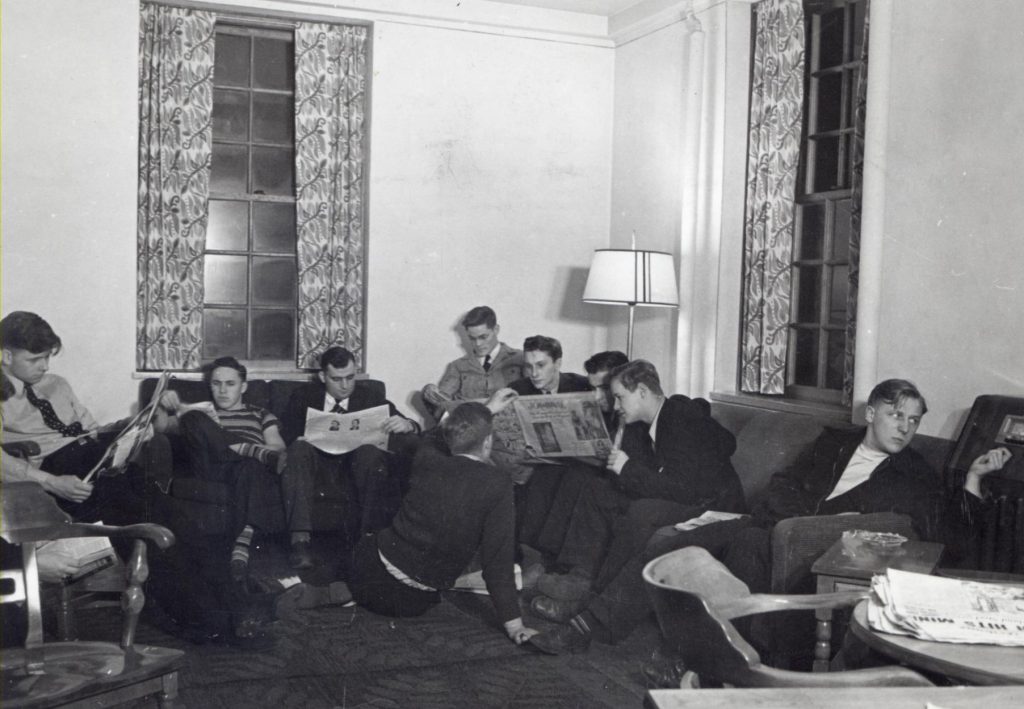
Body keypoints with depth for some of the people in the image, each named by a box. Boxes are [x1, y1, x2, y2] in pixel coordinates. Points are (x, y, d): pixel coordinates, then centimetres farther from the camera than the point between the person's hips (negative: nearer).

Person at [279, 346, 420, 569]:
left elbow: (413, 429, 3)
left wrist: (406, 425, -23)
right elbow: (288, 435, 2)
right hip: (318, 458, 1)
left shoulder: (370, 396, 8)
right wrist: (303, 441, -23)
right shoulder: (303, 396, 8)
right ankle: (300, 539, -41)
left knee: (371, 451, -34)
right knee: (299, 449, -32)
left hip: (357, 460, 0)